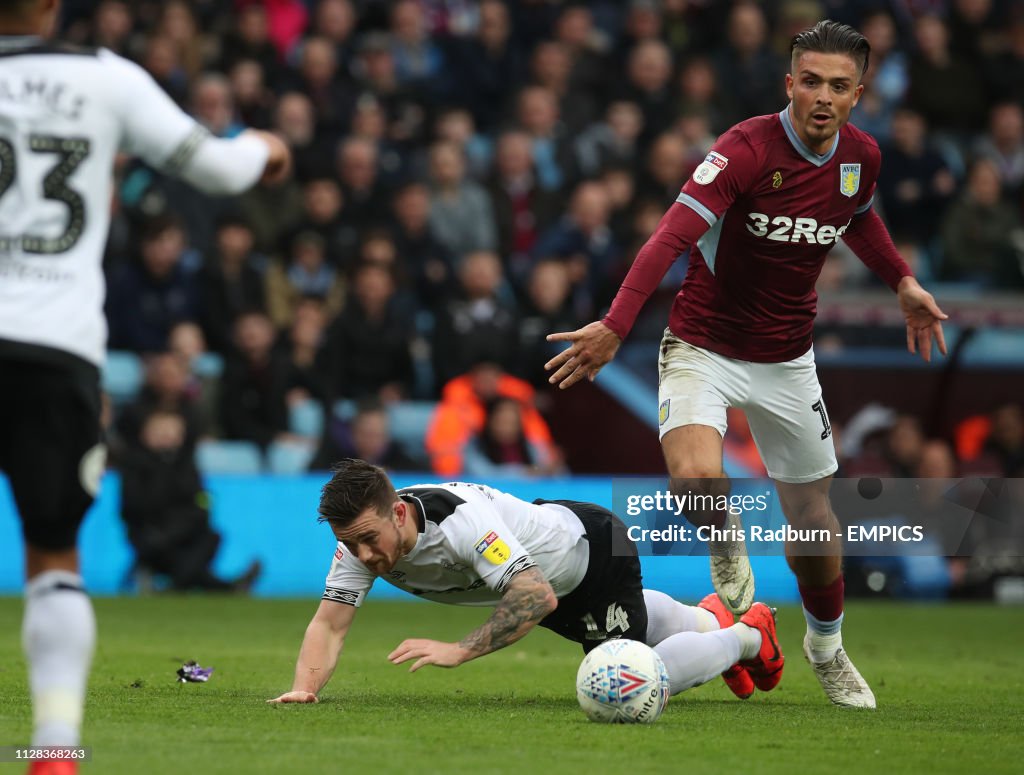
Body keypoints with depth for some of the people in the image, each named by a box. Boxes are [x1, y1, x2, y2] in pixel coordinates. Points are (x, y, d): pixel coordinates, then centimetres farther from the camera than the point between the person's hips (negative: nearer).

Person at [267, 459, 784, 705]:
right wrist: (304, 688, -47)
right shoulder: (360, 532, -27)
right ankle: (707, 619, 64)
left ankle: (746, 636, 19)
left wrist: (459, 651, -59)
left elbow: (538, 597, -52)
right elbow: (329, 625, -28)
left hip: (595, 546, -8)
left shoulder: (459, 519, -47)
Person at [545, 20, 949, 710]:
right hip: (704, 348, -5)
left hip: (787, 360, 5)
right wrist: (617, 324, -44)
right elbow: (674, 234, -33)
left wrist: (902, 280, 16)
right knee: (698, 478, -30)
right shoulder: (748, 148, -23)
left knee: (812, 515, 9)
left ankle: (827, 646, 37)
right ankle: (728, 555, 7)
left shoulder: (861, 156, -4)